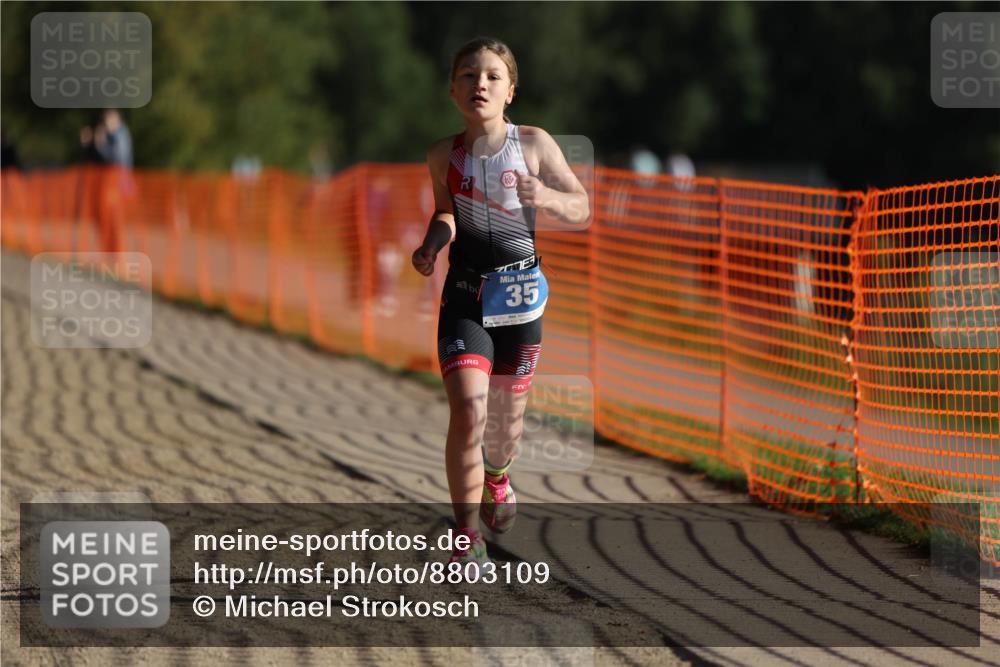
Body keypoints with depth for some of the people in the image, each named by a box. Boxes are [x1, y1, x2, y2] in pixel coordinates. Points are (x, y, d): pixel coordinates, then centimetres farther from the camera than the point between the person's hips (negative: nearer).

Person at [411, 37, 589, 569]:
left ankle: (497, 476, 51)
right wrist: (433, 242, -3)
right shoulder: (444, 155, -2)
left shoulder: (534, 145, -6)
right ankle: (467, 538, -9)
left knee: (507, 412, 15)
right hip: (464, 294, -1)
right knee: (468, 411, -17)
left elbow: (581, 211, 0)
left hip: (519, 292, 1)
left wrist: (547, 197, -21)